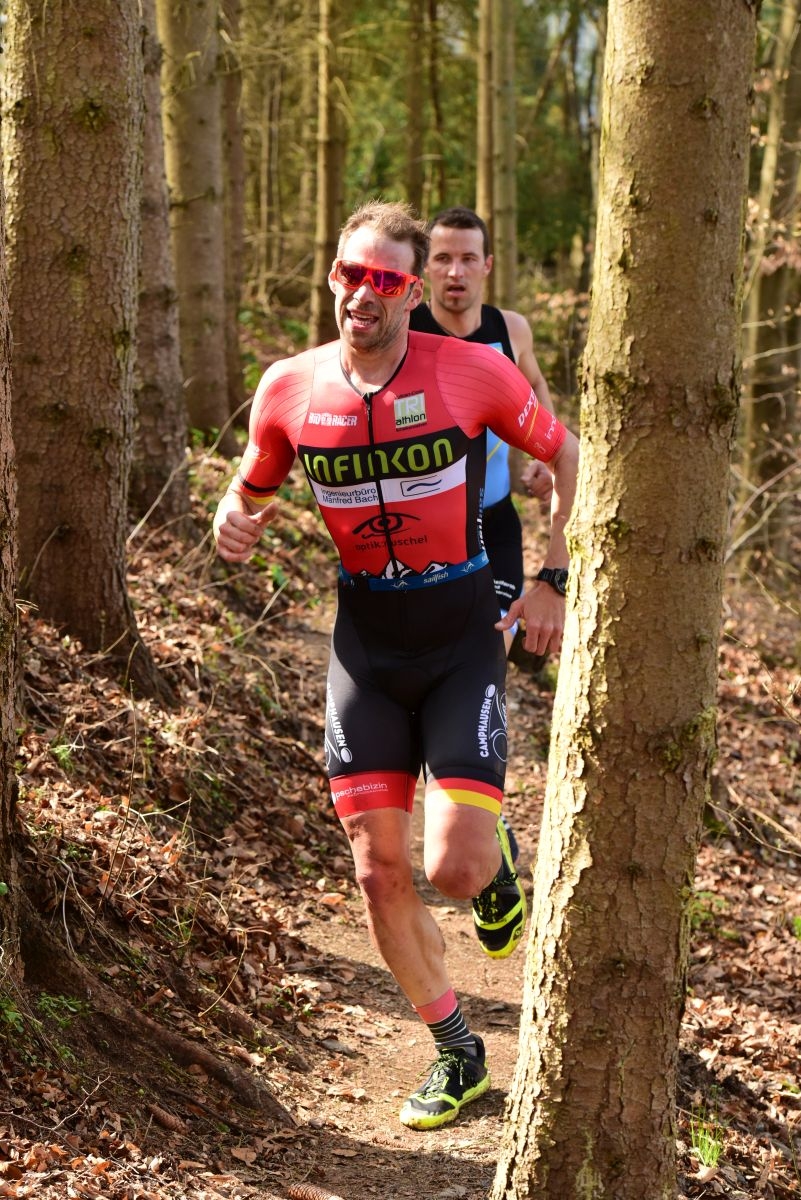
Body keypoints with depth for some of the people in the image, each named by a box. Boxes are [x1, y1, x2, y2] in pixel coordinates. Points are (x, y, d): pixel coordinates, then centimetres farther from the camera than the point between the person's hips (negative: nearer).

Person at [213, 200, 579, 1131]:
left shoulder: (471, 371, -11)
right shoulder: (290, 390, -4)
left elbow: (564, 454, 2)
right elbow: (252, 486, 12)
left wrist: (553, 580, -4)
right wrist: (233, 523, -11)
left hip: (463, 639, -3)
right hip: (365, 643, 3)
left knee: (454, 866, -15)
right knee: (380, 871, 2)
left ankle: (496, 869, 25)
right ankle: (455, 1056, 20)